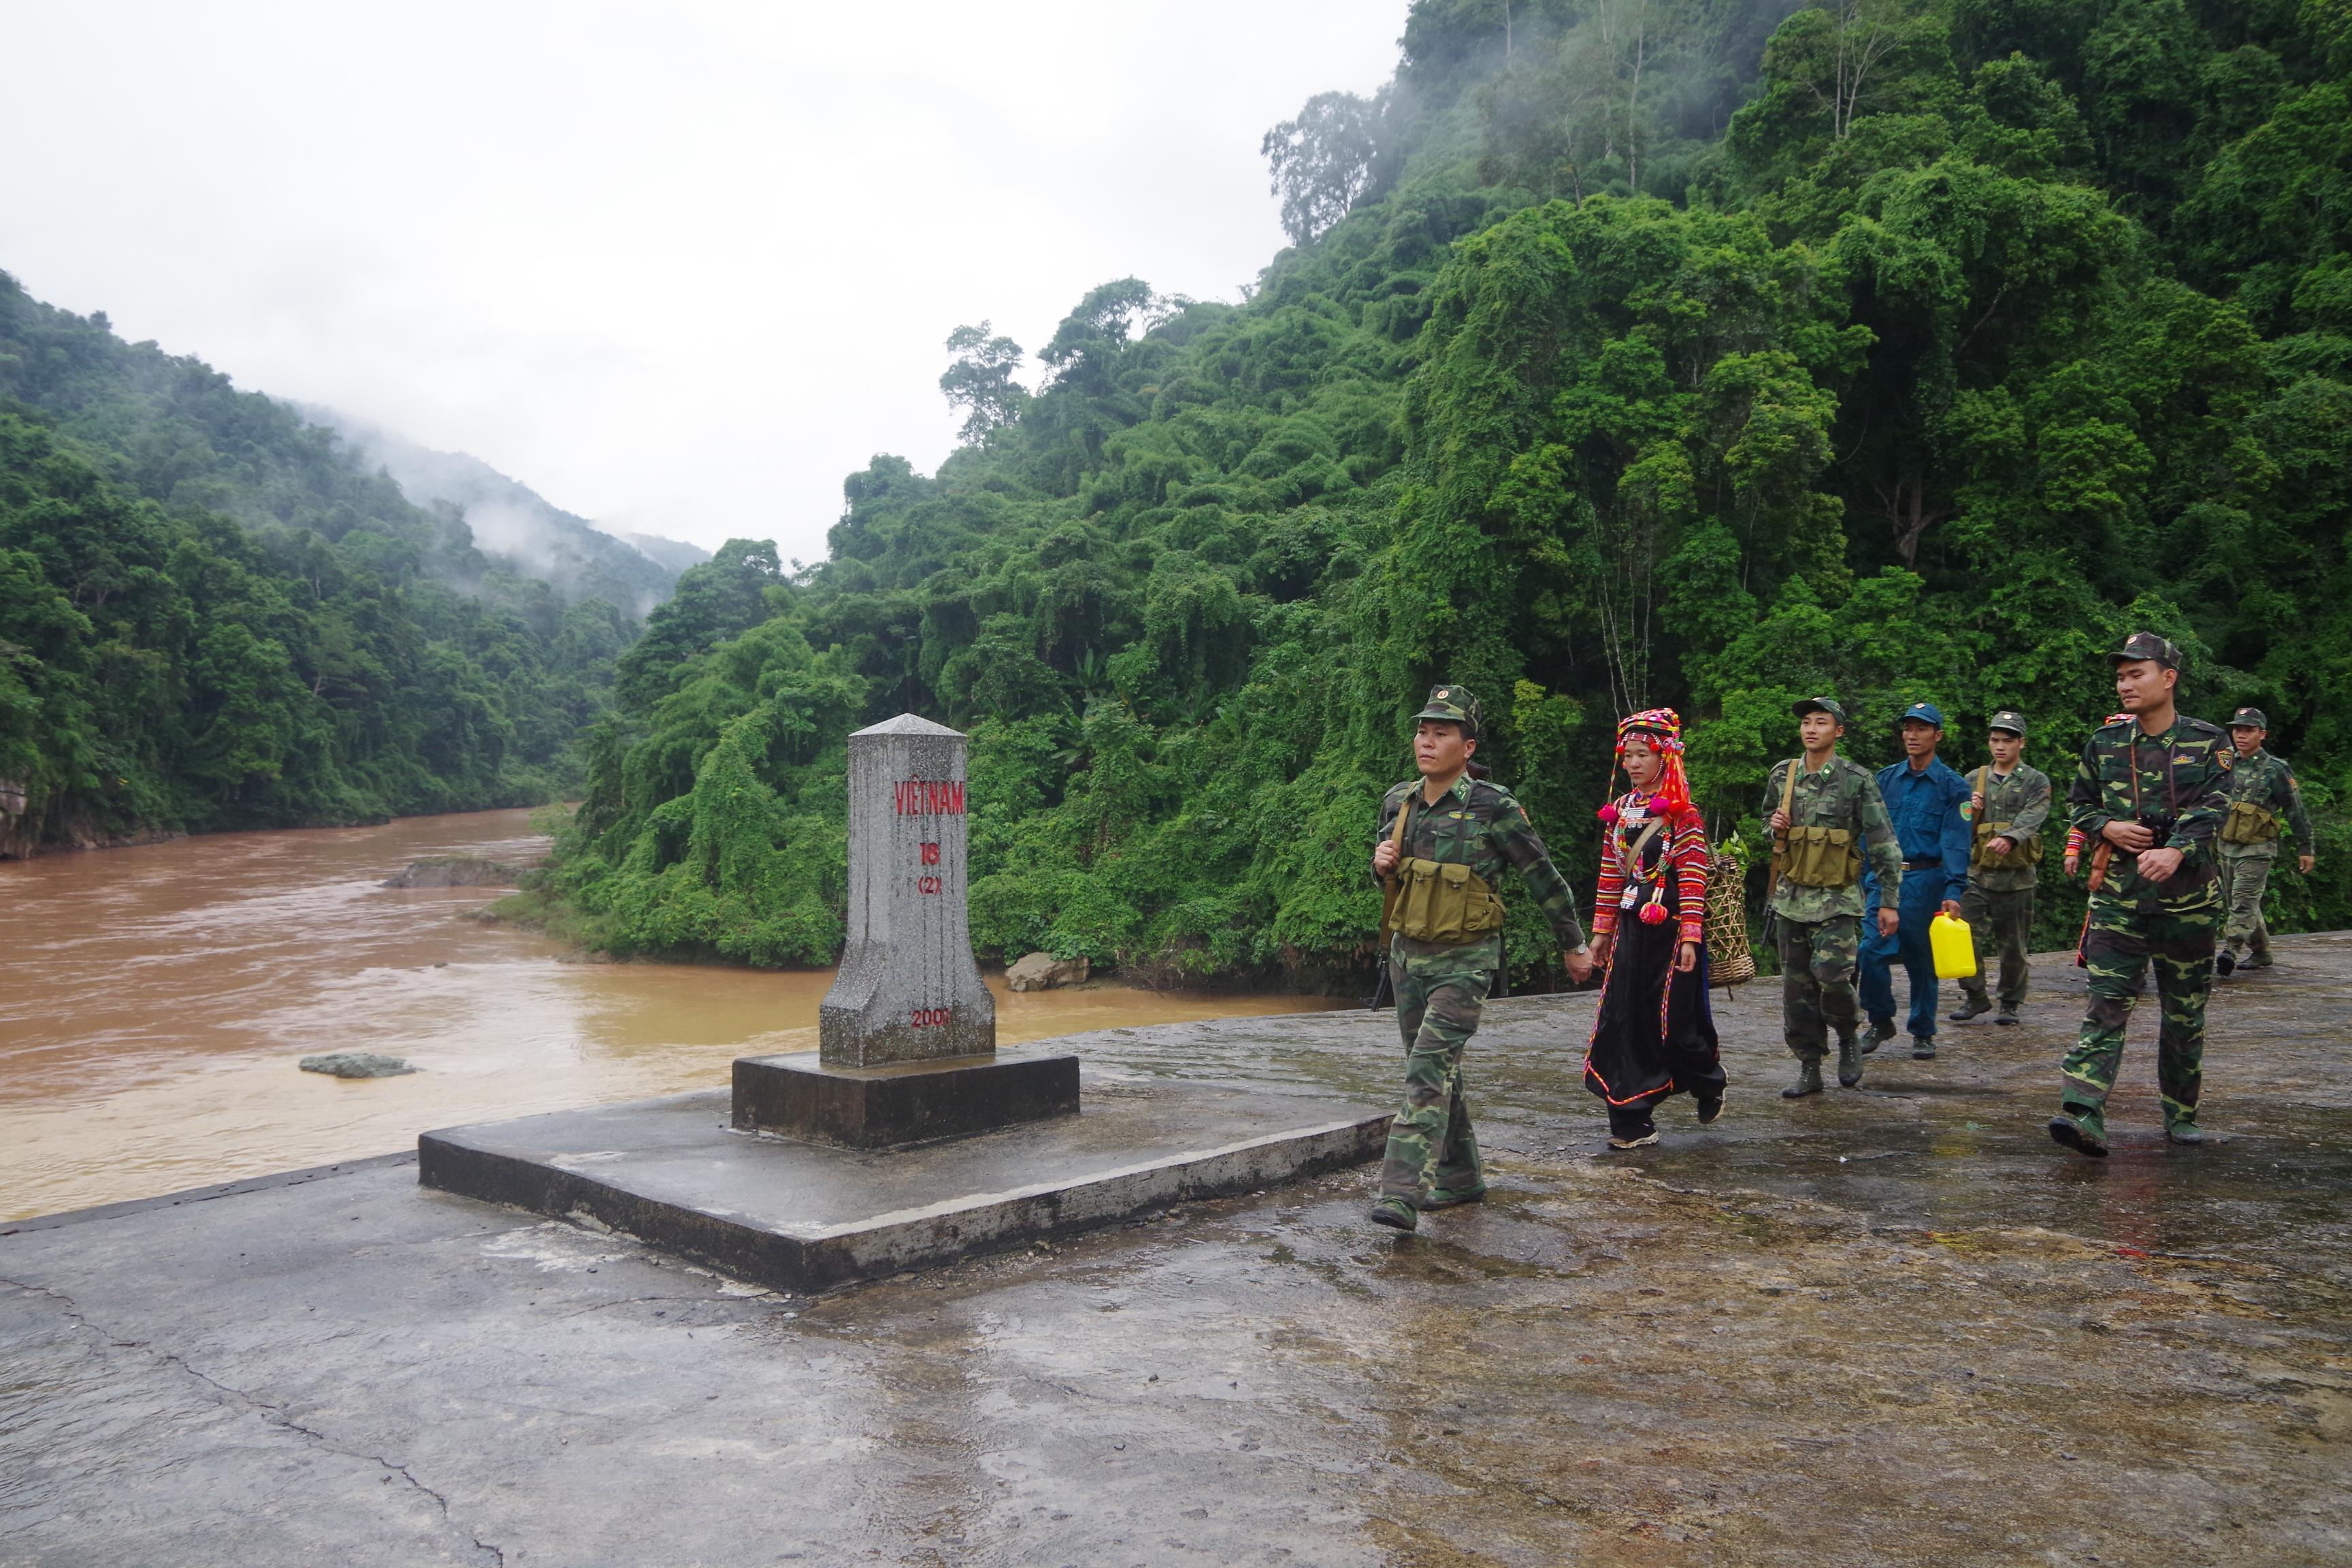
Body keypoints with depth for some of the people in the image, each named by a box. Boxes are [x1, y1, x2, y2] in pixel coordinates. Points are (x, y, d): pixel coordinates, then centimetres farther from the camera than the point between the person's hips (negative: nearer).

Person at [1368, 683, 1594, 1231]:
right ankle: (1461, 1177, 29)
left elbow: (1543, 877, -4)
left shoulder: (1492, 807, -14)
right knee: (1439, 1073, 15)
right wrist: (1381, 865, -6)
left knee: (1430, 1069, -18)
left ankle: (1402, 1195, -23)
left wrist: (1574, 944, 4)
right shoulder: (1398, 802, 3)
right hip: (1408, 955, 6)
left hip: (1464, 960, -6)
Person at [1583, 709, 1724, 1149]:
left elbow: (1693, 877, -11)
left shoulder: (1681, 812, -7)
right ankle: (1633, 1121, 6)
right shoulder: (1619, 812, 10)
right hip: (1631, 927, 6)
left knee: (1673, 1020, 1)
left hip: (1671, 927, -5)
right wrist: (1602, 930, 12)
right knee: (1624, 1018, 0)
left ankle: (1710, 1084, 32)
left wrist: (1691, 936, -17)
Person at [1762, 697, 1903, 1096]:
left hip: (1837, 899, -4)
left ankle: (1848, 1037, 10)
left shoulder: (1856, 780, -5)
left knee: (1832, 973, -20)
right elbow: (1767, 819, 25)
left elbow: (1883, 843, -4)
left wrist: (1890, 901, -7)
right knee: (1797, 986, 6)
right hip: (1791, 897, 5)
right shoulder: (1782, 775, 7)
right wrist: (1775, 826, 0)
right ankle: (1809, 1068, 16)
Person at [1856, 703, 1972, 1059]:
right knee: (1872, 951, -7)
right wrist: (1865, 881, 7)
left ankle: (1923, 1033, 19)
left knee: (1922, 960, 5)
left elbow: (1956, 843, -6)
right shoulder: (1885, 779, 10)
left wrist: (1954, 892, -15)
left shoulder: (1952, 786, 0)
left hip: (1926, 881, -2)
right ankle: (1881, 1022, 12)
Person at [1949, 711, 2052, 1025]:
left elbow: (2032, 818, -15)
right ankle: (1975, 997, 10)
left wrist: (2009, 837, -34)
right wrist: (1970, 811, -7)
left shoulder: (2036, 782, 4)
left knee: (2013, 946, 5)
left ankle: (2011, 1003, 18)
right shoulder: (1975, 780, 13)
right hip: (1977, 873, 3)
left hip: (2017, 876, -2)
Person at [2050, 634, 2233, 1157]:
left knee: (2185, 1011, 10)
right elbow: (2077, 803, 16)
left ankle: (2181, 1114, 25)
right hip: (2118, 896, 1)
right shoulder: (2105, 743, 7)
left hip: (2188, 896, -1)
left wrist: (2177, 850, -31)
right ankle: (2083, 1114, -19)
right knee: (2106, 1005, -10)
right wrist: (2106, 828, -6)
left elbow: (2212, 809, -13)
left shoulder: (2209, 742, 0)